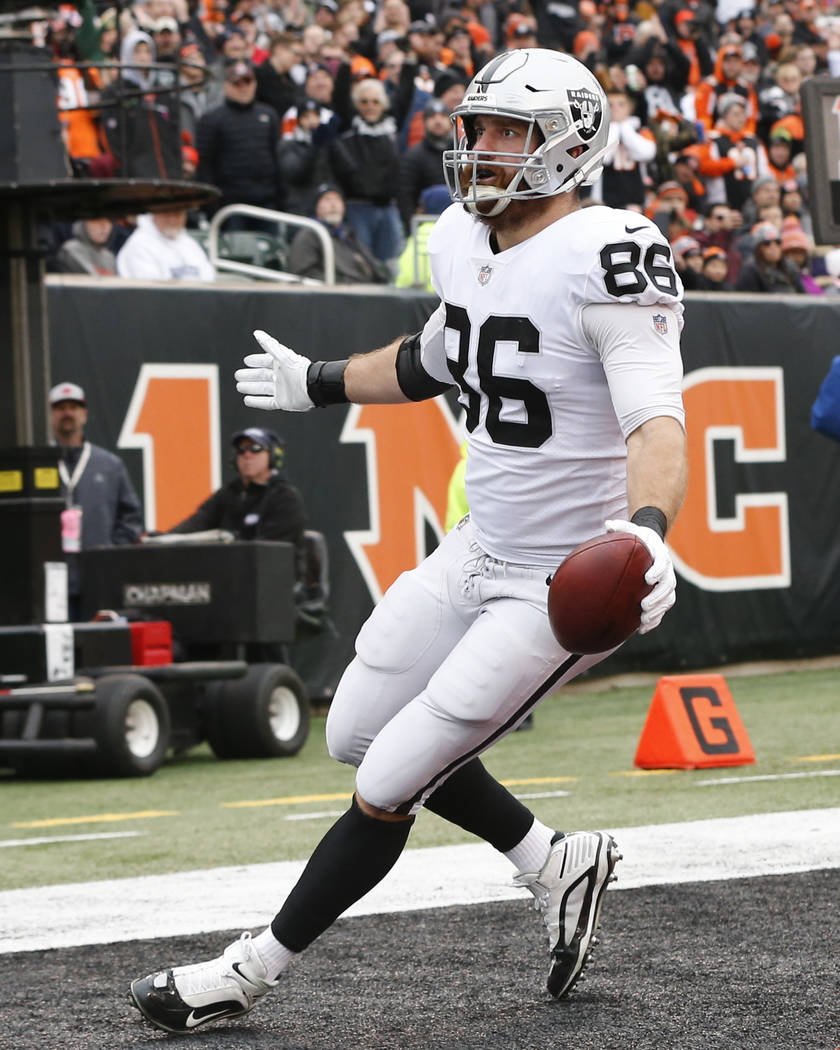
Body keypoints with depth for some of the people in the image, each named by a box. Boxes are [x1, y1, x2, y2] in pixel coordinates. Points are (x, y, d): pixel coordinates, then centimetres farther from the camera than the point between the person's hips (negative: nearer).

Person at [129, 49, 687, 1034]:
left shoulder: (607, 258, -24)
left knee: (389, 785, -3)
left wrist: (646, 529, -52)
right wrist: (318, 384, 37)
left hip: (566, 586, -9)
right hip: (481, 550, 9)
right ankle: (558, 863, 30)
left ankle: (252, 970, 15)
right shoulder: (463, 240, 3)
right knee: (358, 734, 17)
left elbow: (655, 418, -33)